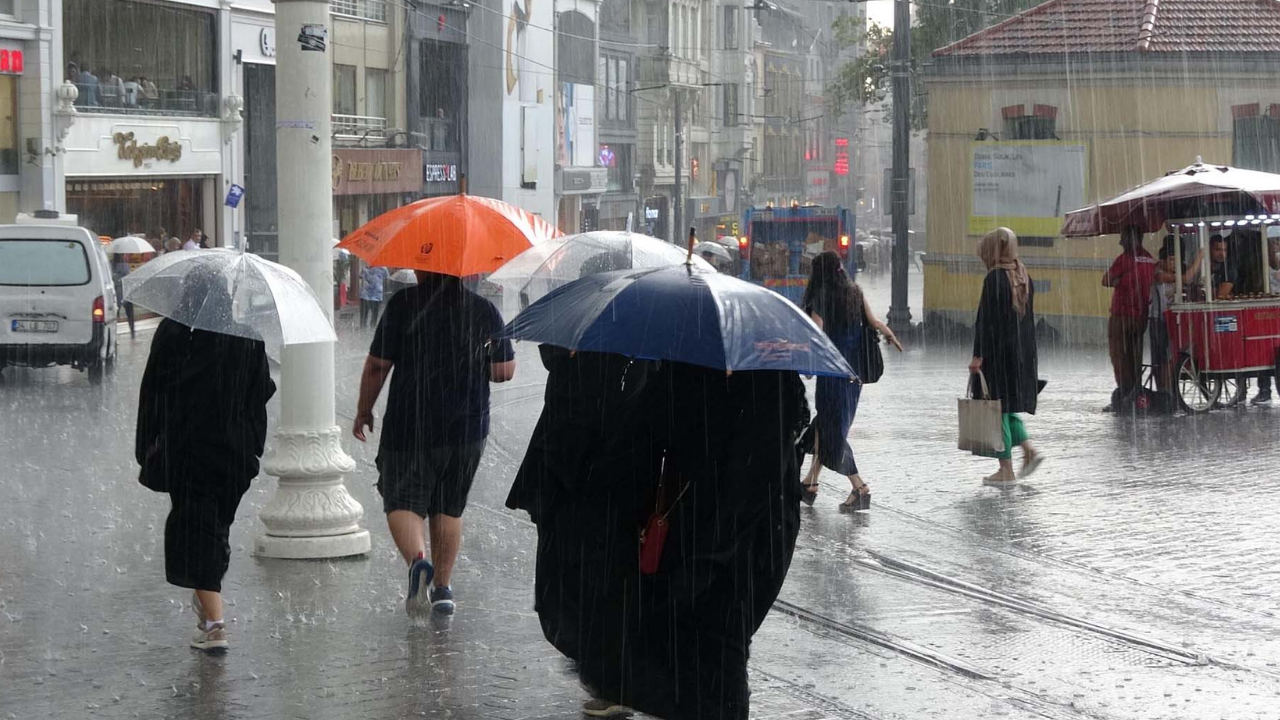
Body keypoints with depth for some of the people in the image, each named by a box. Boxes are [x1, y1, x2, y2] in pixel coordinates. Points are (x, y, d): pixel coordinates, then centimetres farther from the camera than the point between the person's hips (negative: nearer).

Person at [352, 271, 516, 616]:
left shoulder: (404, 303, -7)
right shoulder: (485, 310, 2)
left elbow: (377, 365, -6)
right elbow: (505, 371, 4)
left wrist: (364, 410, 8)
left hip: (409, 425, -3)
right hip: (467, 428, 3)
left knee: (402, 501, 3)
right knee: (449, 507, 15)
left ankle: (417, 559, -24)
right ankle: (442, 587, 17)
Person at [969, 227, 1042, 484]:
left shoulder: (994, 279, -15)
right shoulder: (1024, 277, 8)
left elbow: (987, 320, -18)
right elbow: (1028, 317, 14)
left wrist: (978, 355, -15)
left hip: (998, 352, -8)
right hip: (1022, 352, 8)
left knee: (998, 408, 1)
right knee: (1008, 406, 21)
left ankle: (1006, 470, 3)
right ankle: (1028, 448, 6)